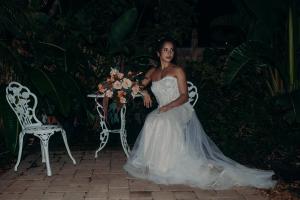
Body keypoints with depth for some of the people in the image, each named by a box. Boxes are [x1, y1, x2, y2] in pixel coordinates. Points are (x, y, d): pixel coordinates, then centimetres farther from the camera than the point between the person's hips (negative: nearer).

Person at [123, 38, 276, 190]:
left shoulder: (177, 71, 6)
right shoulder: (152, 72, 20)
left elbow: (184, 96, -1)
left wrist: (168, 107, -16)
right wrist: (144, 93, 1)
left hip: (180, 110, -4)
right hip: (163, 113, 4)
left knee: (165, 122, -36)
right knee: (152, 121, -30)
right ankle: (153, 164, -19)